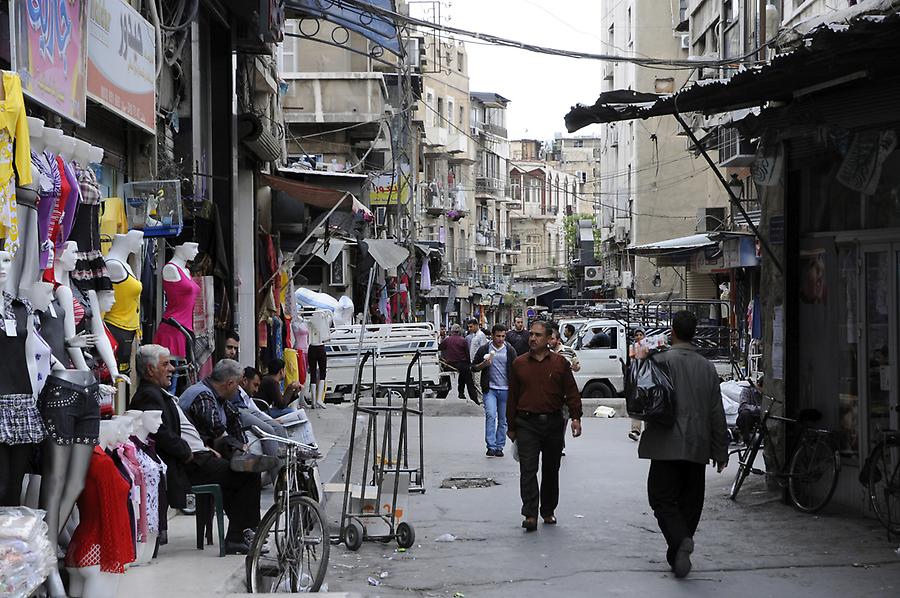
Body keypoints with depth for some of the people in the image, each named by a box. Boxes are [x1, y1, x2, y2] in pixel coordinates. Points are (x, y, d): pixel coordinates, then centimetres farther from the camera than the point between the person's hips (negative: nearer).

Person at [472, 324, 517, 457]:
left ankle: (499, 447, 15)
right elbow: (474, 367, 8)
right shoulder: (484, 350, 2)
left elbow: (515, 370, 9)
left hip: (505, 390, 2)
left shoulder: (510, 350, 5)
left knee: (503, 420, 6)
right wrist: (484, 364, -13)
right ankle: (491, 446, -16)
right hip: (490, 389, -2)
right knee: (490, 415, -17)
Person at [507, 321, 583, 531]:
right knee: (528, 469, -10)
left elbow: (571, 392, 4)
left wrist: (576, 417, -8)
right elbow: (512, 396, 9)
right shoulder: (519, 363, 6)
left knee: (551, 470, 11)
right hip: (527, 424, -1)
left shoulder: (560, 362, 4)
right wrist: (511, 427, 9)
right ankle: (530, 514, -14)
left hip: (553, 423, 1)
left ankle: (548, 511, 25)